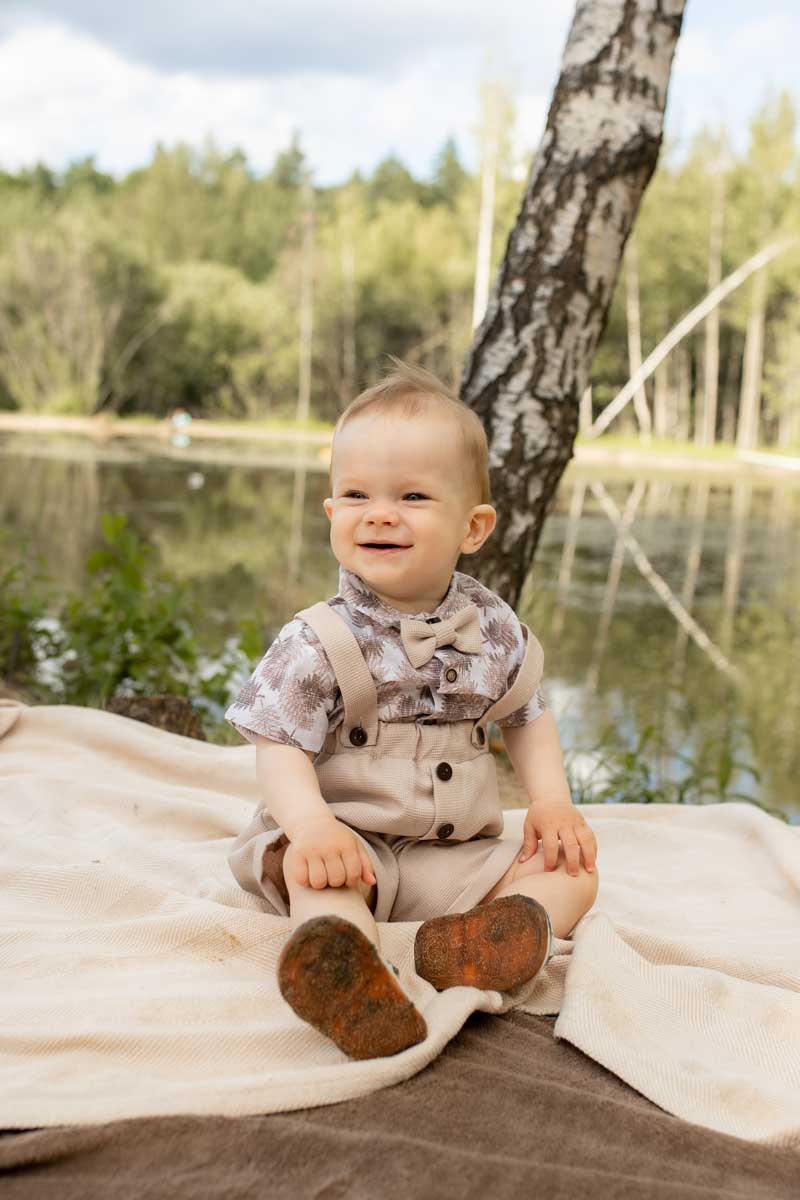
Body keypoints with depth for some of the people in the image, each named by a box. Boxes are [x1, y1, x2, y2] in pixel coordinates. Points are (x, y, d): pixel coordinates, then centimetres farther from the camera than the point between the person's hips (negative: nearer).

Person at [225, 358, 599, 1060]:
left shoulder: (494, 629, 1)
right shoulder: (318, 642, -11)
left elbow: (528, 716, 16)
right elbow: (280, 746, -13)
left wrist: (552, 800, 1)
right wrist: (312, 824, -32)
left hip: (459, 854, 4)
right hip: (349, 838, -4)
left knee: (573, 872, -11)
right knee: (319, 873, -33)